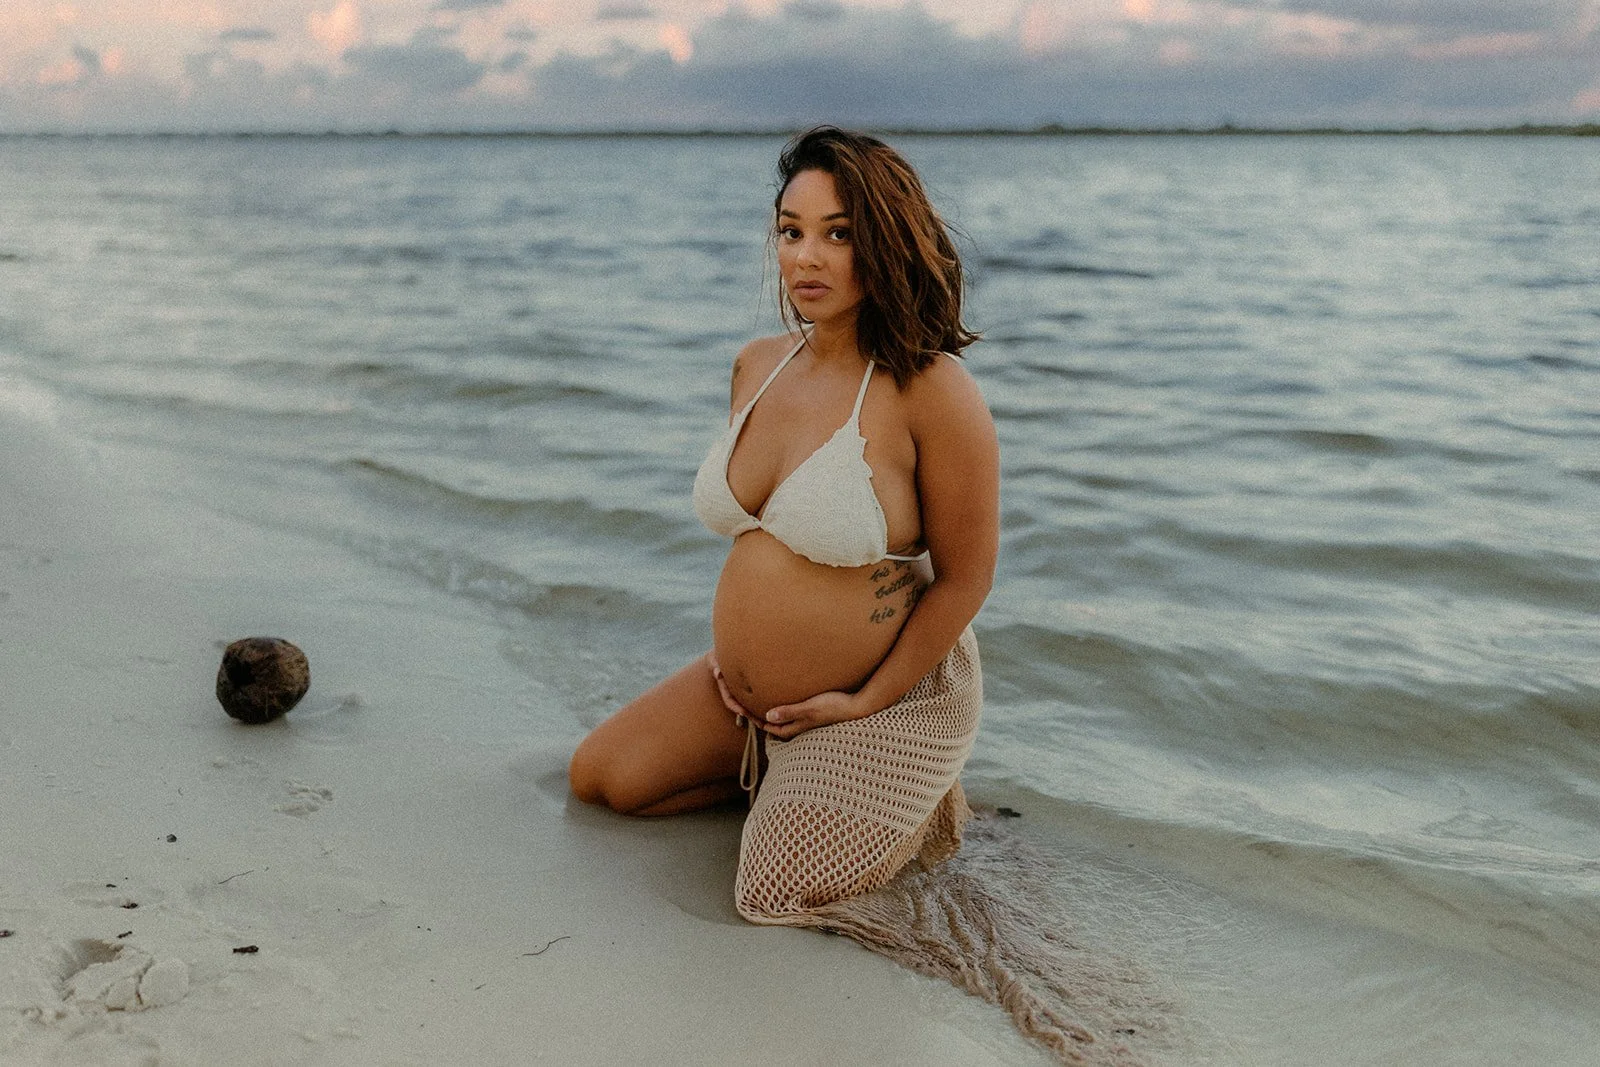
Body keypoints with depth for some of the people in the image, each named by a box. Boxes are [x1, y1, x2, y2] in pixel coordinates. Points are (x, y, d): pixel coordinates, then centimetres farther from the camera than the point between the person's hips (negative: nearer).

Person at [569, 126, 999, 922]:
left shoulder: (931, 391, -23)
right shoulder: (757, 368, 0)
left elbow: (964, 577, -17)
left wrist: (864, 702, -16)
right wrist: (732, 649, 7)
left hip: (885, 702, -7)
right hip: (744, 693, 8)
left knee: (773, 903, -8)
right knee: (599, 778, 9)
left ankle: (914, 798, 17)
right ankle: (785, 777, 21)